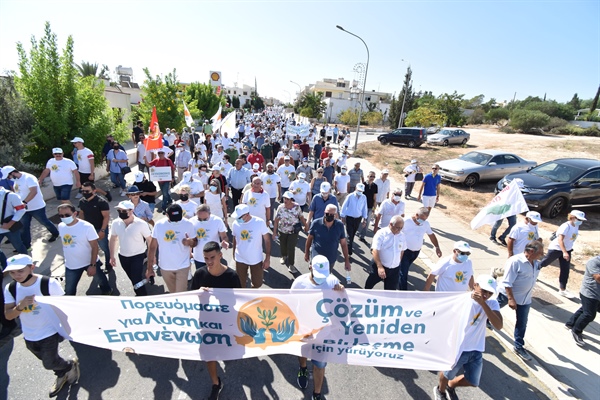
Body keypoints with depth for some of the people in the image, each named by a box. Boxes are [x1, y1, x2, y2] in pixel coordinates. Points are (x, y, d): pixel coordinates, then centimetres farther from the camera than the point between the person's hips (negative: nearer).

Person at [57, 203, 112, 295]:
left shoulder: (87, 227, -23)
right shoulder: (61, 226, -7)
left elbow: (94, 246, -20)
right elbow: (65, 243, 10)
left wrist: (92, 265, -22)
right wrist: (66, 259, 18)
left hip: (90, 262, -3)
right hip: (71, 265, 3)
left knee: (99, 279, 22)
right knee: (69, 291, 13)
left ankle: (107, 291, 51)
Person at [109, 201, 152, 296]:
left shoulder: (141, 224, -23)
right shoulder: (116, 223, -9)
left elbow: (150, 240, -14)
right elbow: (112, 240, 5)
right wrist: (112, 256, 9)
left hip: (138, 256, -5)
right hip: (123, 256, 5)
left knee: (137, 280, -9)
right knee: (133, 278, 21)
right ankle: (140, 294, 44)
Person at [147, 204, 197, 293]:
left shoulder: (188, 224, -12)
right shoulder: (159, 225, -9)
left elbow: (195, 242, -2)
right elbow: (152, 247, -2)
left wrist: (190, 242, -26)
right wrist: (150, 267, -1)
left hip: (182, 266, -2)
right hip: (165, 267, 2)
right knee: (172, 293, 20)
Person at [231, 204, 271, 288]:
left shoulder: (260, 222, -19)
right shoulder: (235, 223, -12)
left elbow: (267, 240, -9)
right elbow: (235, 239, 5)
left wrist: (267, 258, -9)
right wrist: (234, 253, 16)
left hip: (256, 259, -1)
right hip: (240, 259, 1)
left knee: (257, 283, 13)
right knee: (241, 284, 13)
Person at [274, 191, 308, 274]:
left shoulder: (297, 207, -15)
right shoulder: (281, 207, -15)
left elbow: (301, 217, -1)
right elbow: (276, 220, -12)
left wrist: (306, 225, 7)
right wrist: (274, 232, -12)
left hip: (293, 231, -1)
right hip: (282, 231, 2)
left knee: (291, 247, -5)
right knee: (283, 245, 20)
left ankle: (291, 265, 9)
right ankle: (284, 256, 51)